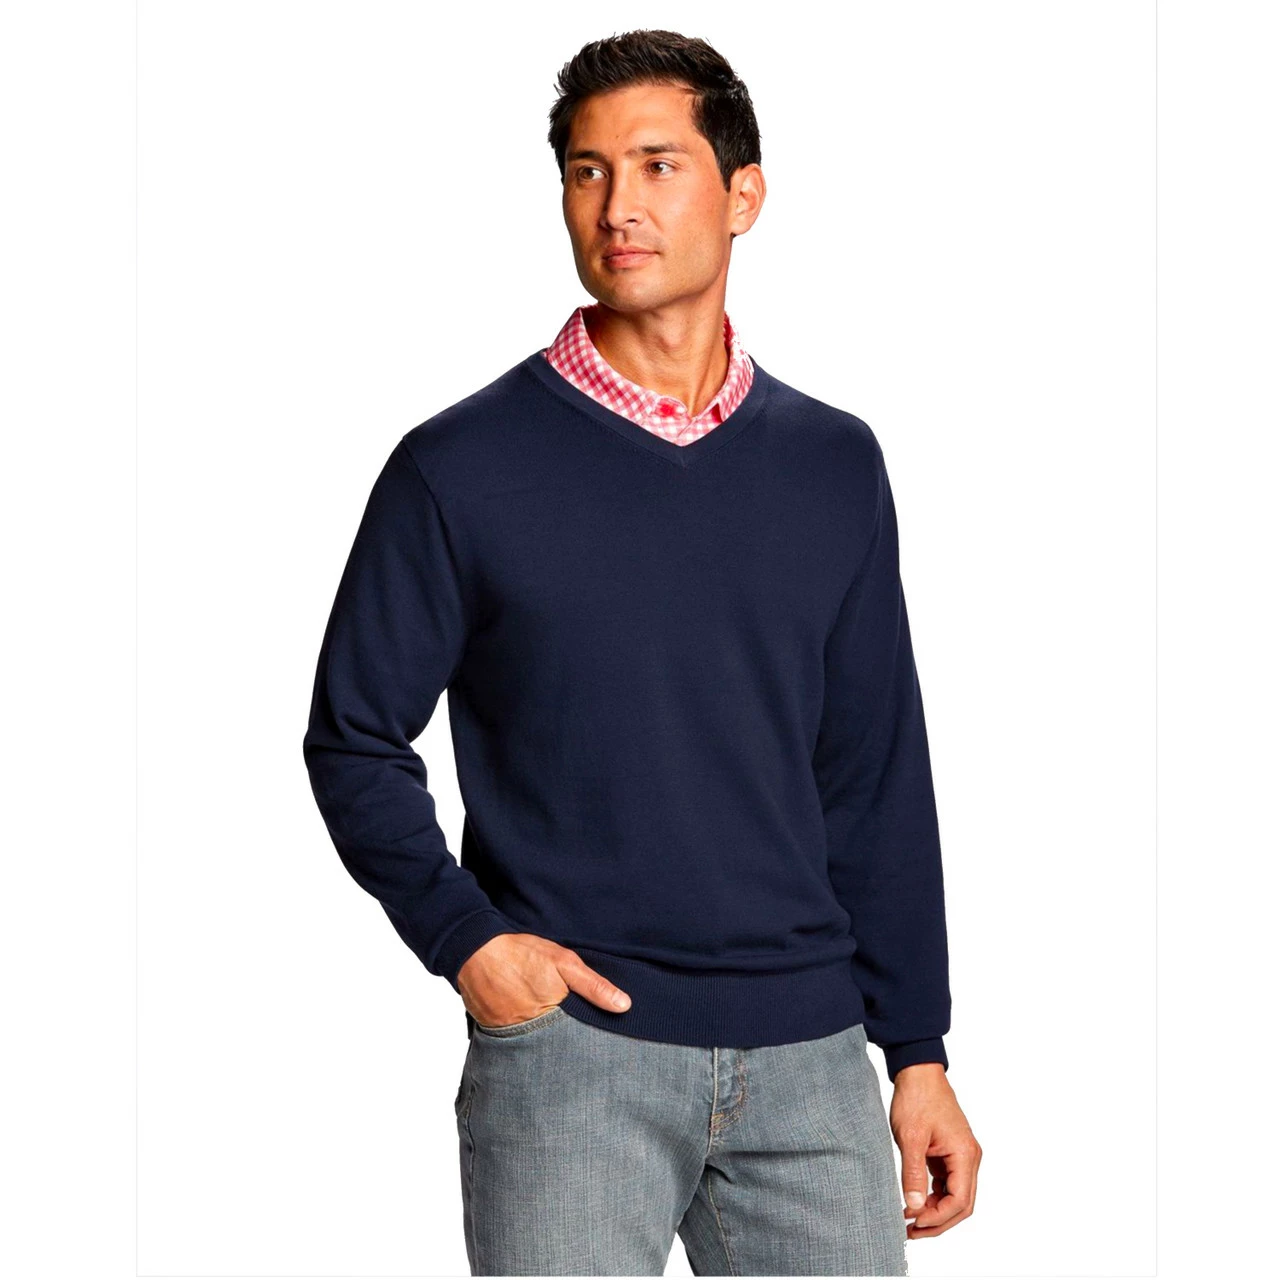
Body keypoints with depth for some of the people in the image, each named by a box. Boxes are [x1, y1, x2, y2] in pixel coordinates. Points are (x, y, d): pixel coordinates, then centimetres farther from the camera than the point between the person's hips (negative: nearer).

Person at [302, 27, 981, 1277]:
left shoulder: (835, 467, 8)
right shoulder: (460, 468, -1)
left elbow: (878, 778, 11)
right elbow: (355, 741, 4)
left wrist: (919, 1048, 9)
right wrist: (464, 939, -10)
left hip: (807, 1059, 3)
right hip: (567, 1054, -3)